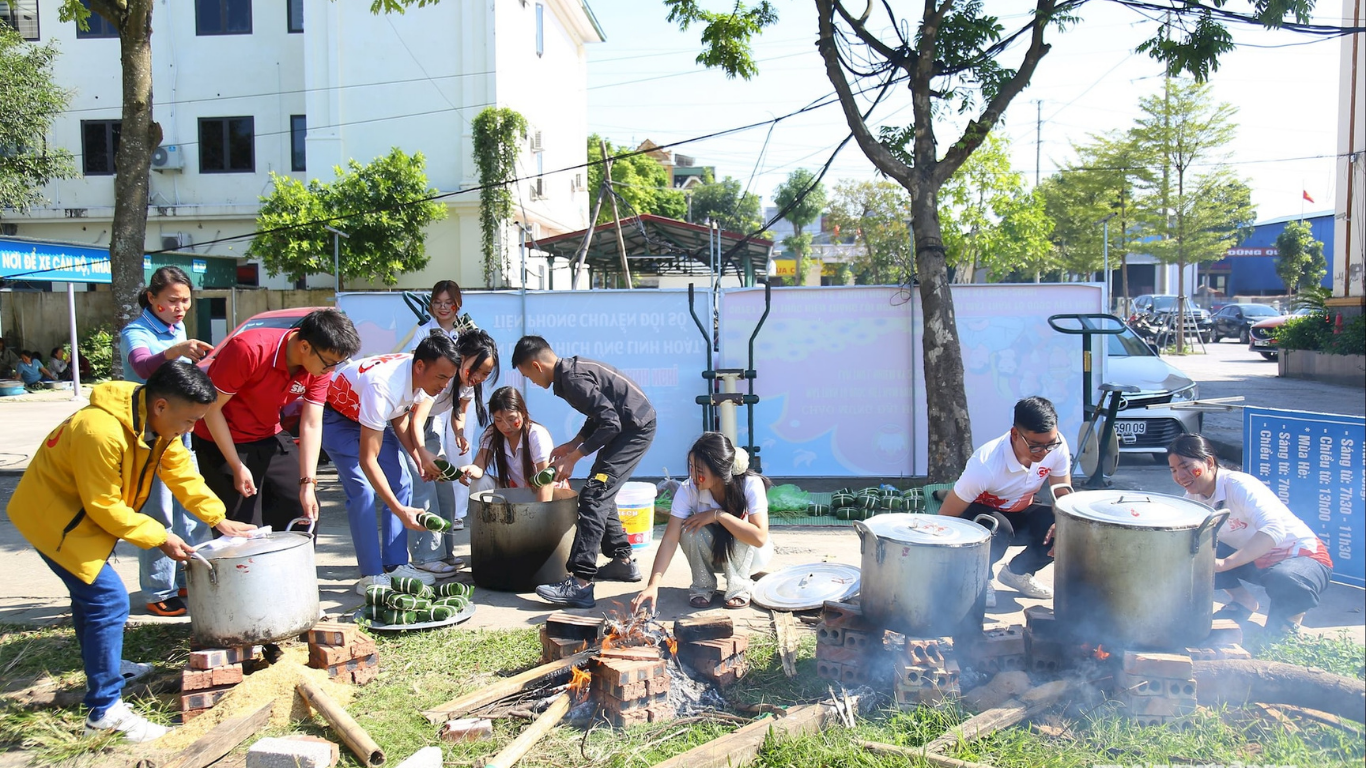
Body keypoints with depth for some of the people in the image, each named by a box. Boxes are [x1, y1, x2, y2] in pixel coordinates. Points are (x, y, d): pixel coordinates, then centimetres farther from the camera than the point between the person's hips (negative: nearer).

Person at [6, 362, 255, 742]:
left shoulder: (160, 422, -7)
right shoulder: (101, 431, -35)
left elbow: (182, 473, 0)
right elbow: (103, 505, -28)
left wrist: (219, 519, -6)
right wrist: (160, 537, -22)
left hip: (84, 513, 10)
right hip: (53, 517, -10)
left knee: (91, 591, 26)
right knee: (108, 599, -14)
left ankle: (104, 664, 47)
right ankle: (105, 708, -7)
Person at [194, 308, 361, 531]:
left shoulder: (320, 365, -13)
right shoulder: (248, 350, -29)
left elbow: (312, 426, -14)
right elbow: (212, 408, -20)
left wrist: (308, 483, -23)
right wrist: (237, 467, -19)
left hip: (271, 438, 6)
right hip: (224, 442, -6)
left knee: (307, 513, 6)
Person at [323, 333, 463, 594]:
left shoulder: (418, 375, -17)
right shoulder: (384, 386, -41)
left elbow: (399, 419, 3)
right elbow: (367, 459, -38)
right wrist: (400, 511, -40)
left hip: (373, 418, 8)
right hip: (338, 418, -8)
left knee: (401, 483, -1)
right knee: (362, 492, -18)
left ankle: (395, 564, 5)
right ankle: (372, 575, -11)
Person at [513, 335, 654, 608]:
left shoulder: (574, 379, -20)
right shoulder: (571, 369, 11)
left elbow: (610, 423, -24)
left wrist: (574, 457, -16)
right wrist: (573, 444, 12)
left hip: (636, 428, -11)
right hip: (631, 426, 11)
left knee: (594, 495, -16)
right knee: (601, 493, 18)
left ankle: (581, 583, -21)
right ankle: (623, 561, 27)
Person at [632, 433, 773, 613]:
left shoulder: (751, 485, -30)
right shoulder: (688, 490, -26)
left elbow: (760, 537, -37)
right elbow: (670, 539, -29)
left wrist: (718, 515, -38)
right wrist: (653, 585, -39)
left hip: (748, 554, -2)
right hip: (711, 555, 2)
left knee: (742, 529, -35)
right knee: (691, 529, -30)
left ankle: (739, 586, -11)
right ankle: (703, 586, -6)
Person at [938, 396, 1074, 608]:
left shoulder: (1057, 447, -23)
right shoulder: (985, 465, -36)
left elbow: (1063, 495, -11)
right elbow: (946, 517, -28)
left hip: (1020, 513, 5)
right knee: (1000, 530, -39)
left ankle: (1017, 572, 5)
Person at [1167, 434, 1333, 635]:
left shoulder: (1238, 486, -28)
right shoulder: (1194, 496, -4)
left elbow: (1274, 530, -42)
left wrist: (1225, 563, -50)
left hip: (1303, 557, -7)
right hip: (1256, 561, 7)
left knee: (1284, 582, -40)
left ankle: (1291, 616, -5)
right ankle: (1243, 602, 7)